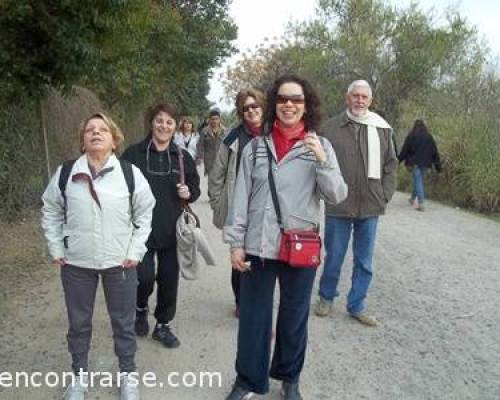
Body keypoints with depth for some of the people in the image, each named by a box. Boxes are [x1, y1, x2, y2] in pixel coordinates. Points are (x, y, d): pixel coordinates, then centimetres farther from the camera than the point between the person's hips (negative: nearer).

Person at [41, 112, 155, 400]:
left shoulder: (130, 174, -7)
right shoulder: (65, 173, -3)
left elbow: (145, 213, 1)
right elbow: (51, 211, 9)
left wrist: (136, 251, -4)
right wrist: (56, 249, 3)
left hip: (120, 262, -1)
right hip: (76, 263, 1)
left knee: (124, 321, 13)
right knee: (78, 322, 16)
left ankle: (128, 373, 33)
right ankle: (80, 374, 38)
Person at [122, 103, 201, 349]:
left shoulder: (182, 157, 5)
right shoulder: (133, 154, -3)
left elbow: (195, 187, 14)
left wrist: (189, 193, -9)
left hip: (172, 231, 3)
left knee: (169, 279, 8)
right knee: (144, 278, -4)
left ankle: (163, 325, 29)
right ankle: (141, 309, 30)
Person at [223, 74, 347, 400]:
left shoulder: (320, 146, -1)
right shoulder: (256, 147, 1)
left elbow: (337, 196, -6)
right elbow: (241, 198, 2)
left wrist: (322, 161, -21)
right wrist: (236, 243, 0)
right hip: (258, 247, 1)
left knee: (294, 318, 16)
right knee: (253, 318, 11)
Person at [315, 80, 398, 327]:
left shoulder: (383, 129, 6)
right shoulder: (331, 127, -1)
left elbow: (390, 165, 9)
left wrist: (385, 196, 1)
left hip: (370, 207, 2)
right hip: (338, 207, -2)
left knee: (364, 261, 11)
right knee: (334, 257, 11)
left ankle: (356, 306, 27)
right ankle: (326, 297, 33)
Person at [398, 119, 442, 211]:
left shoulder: (411, 136, -4)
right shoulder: (429, 137, 5)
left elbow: (404, 150, -4)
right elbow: (435, 151, 6)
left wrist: (399, 160, 8)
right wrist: (438, 165, 10)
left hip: (414, 163, -3)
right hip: (425, 163, 4)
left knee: (418, 181, -4)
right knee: (419, 180, 18)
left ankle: (420, 203, -13)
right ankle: (413, 198, 33)